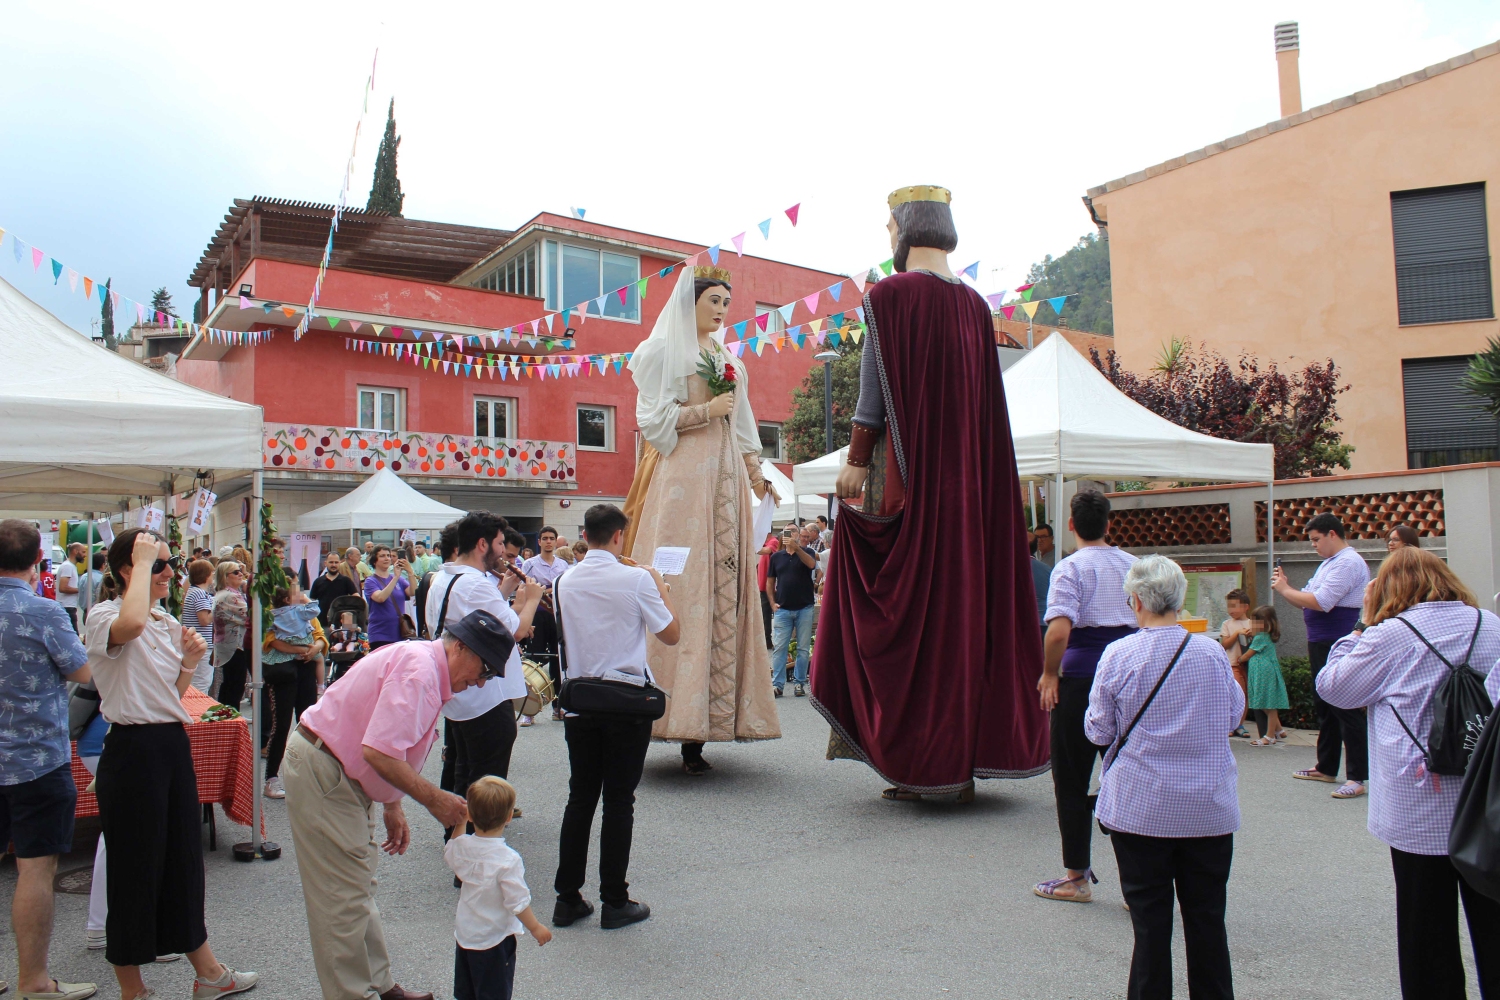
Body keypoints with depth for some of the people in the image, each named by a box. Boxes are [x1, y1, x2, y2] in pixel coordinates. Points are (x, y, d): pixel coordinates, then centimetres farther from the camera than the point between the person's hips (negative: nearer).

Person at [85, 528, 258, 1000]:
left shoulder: (168, 624, 12)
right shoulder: (103, 616, -10)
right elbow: (130, 625, -38)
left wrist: (189, 663, 0)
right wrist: (143, 562, -25)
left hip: (174, 745, 8)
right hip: (132, 749, -7)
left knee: (184, 856, 16)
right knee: (136, 863, 3)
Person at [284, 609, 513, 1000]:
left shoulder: (424, 664, 10)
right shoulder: (418, 669, -23)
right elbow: (379, 751, -31)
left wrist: (393, 809, 18)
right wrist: (433, 799, -22)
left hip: (340, 773, 11)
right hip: (320, 774, -11)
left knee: (358, 889, 16)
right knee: (345, 897, -5)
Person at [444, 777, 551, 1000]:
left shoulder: (461, 846, -12)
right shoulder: (507, 860, -28)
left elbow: (449, 854, 14)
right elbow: (518, 902, -22)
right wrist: (536, 928, -8)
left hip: (464, 933, 6)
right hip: (494, 939, -6)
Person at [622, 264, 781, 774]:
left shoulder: (728, 359, 23)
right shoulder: (662, 351, 7)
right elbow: (654, 417, -2)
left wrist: (756, 472, 11)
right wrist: (707, 410, -7)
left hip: (727, 480, 6)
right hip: (682, 480, -5)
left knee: (724, 589, -2)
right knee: (681, 586, -12)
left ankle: (699, 723, 0)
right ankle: (676, 712, -10)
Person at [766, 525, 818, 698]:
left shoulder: (806, 553, 4)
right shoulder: (776, 557, 10)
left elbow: (811, 564, -20)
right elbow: (770, 582, 13)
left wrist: (796, 547, -32)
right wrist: (772, 603, 1)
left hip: (804, 608, -1)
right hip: (782, 610, 1)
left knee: (803, 648, 4)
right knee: (780, 648, -2)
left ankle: (800, 683, 12)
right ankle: (777, 684, 0)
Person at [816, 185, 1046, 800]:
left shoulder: (888, 295, -5)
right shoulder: (974, 305, 13)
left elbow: (874, 386, -9)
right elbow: (983, 398, 13)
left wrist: (855, 460, -5)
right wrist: (967, 463, 18)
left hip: (906, 464, -6)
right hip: (967, 468, 6)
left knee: (905, 595, -3)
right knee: (965, 595, 7)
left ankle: (916, 764, -1)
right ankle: (965, 759, 12)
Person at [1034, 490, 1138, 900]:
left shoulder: (1071, 567, -9)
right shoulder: (1133, 566, 8)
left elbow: (1059, 631, -21)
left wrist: (1049, 673, -8)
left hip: (1081, 678, -5)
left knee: (1071, 778, 6)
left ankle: (1077, 877, 14)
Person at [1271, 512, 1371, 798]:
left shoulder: (1348, 562, -15)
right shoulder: (1328, 563, 18)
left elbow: (1320, 602, -23)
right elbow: (1307, 602, 18)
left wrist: (1285, 589, -11)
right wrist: (1285, 588, 2)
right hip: (1321, 645, 11)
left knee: (1346, 709, -9)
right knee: (1323, 707, 18)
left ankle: (1357, 778, -6)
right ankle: (1326, 768, 29)